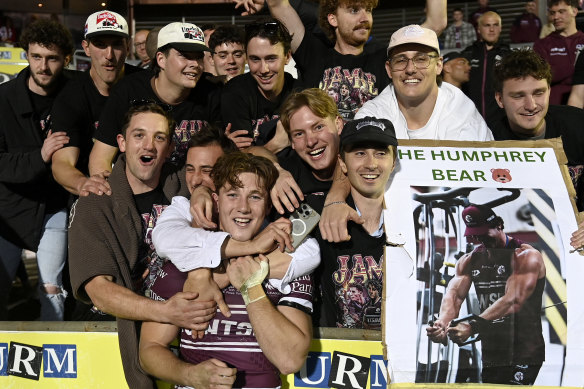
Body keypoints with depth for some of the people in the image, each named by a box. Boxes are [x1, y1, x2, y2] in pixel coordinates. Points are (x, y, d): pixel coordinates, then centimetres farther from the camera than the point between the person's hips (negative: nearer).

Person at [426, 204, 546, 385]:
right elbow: (454, 293, -7)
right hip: (489, 355, 6)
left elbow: (513, 301, -24)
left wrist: (472, 327, -35)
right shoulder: (469, 260, 9)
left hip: (523, 355, -6)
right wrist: (443, 322, -29)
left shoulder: (526, 256, -11)